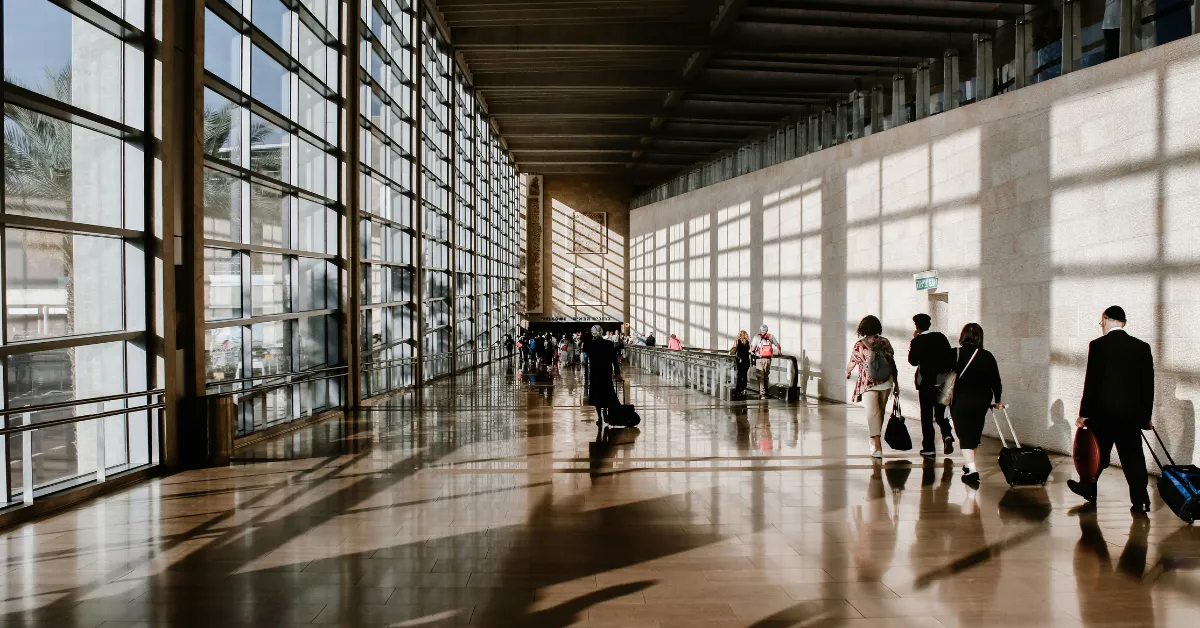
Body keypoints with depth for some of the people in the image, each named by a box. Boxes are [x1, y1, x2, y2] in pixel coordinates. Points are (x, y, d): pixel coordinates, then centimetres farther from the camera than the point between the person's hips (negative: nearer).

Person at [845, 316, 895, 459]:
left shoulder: (859, 345, -4)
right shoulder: (885, 342, 2)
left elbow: (851, 364, 6)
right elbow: (892, 364, 3)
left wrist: (848, 373, 29)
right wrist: (895, 383, 11)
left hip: (868, 384, -3)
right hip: (886, 383, 3)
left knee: (873, 414, -5)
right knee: (880, 412, 18)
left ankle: (877, 447, -16)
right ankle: (875, 441, 35)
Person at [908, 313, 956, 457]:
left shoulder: (917, 341, -9)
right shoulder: (941, 337, 3)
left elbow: (913, 361, -5)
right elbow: (950, 357, 4)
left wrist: (914, 340, -1)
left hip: (926, 382, -4)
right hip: (942, 381, 4)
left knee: (927, 414, 3)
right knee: (940, 411, 16)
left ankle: (928, 447, 4)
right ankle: (947, 434, -9)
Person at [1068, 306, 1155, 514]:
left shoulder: (1098, 345, -9)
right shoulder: (1142, 347, 3)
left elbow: (1091, 381, -9)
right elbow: (1148, 384, 6)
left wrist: (1084, 413, -3)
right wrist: (1146, 415, 14)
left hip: (1103, 411, -3)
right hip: (1132, 413, 3)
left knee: (1098, 453, 12)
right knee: (1133, 456, 6)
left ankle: (1088, 489, 27)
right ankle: (1141, 501, 4)